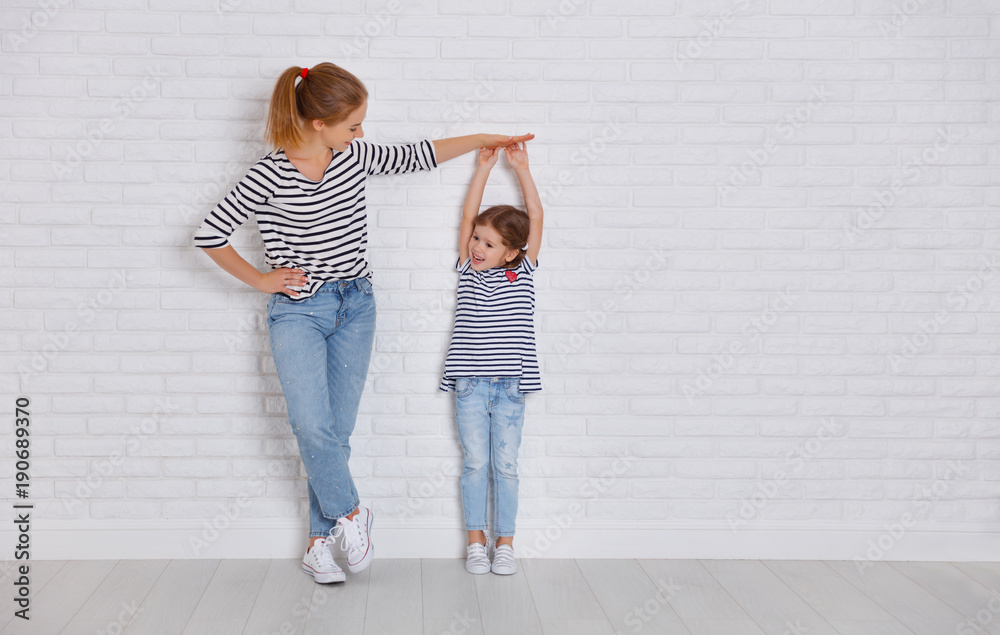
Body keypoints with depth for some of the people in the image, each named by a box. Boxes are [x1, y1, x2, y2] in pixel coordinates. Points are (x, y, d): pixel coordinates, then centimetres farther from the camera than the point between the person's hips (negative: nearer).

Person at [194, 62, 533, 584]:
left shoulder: (355, 157, 1)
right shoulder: (270, 176, -14)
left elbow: (415, 156, 17)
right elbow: (209, 234, -8)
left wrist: (484, 140, 20)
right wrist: (260, 280, -5)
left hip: (355, 306, 4)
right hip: (298, 311, -4)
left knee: (337, 430, 4)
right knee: (312, 427, -17)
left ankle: (320, 543, 14)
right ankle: (350, 513, 7)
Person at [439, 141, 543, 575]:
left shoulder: (522, 274, 4)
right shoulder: (468, 270, 6)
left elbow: (536, 217, 1)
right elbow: (467, 217, 1)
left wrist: (521, 168, -1)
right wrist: (485, 167, 1)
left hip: (509, 387, 0)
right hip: (470, 385, 1)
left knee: (505, 465, 4)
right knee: (475, 463, 4)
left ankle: (505, 542, 13)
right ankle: (475, 541, 13)